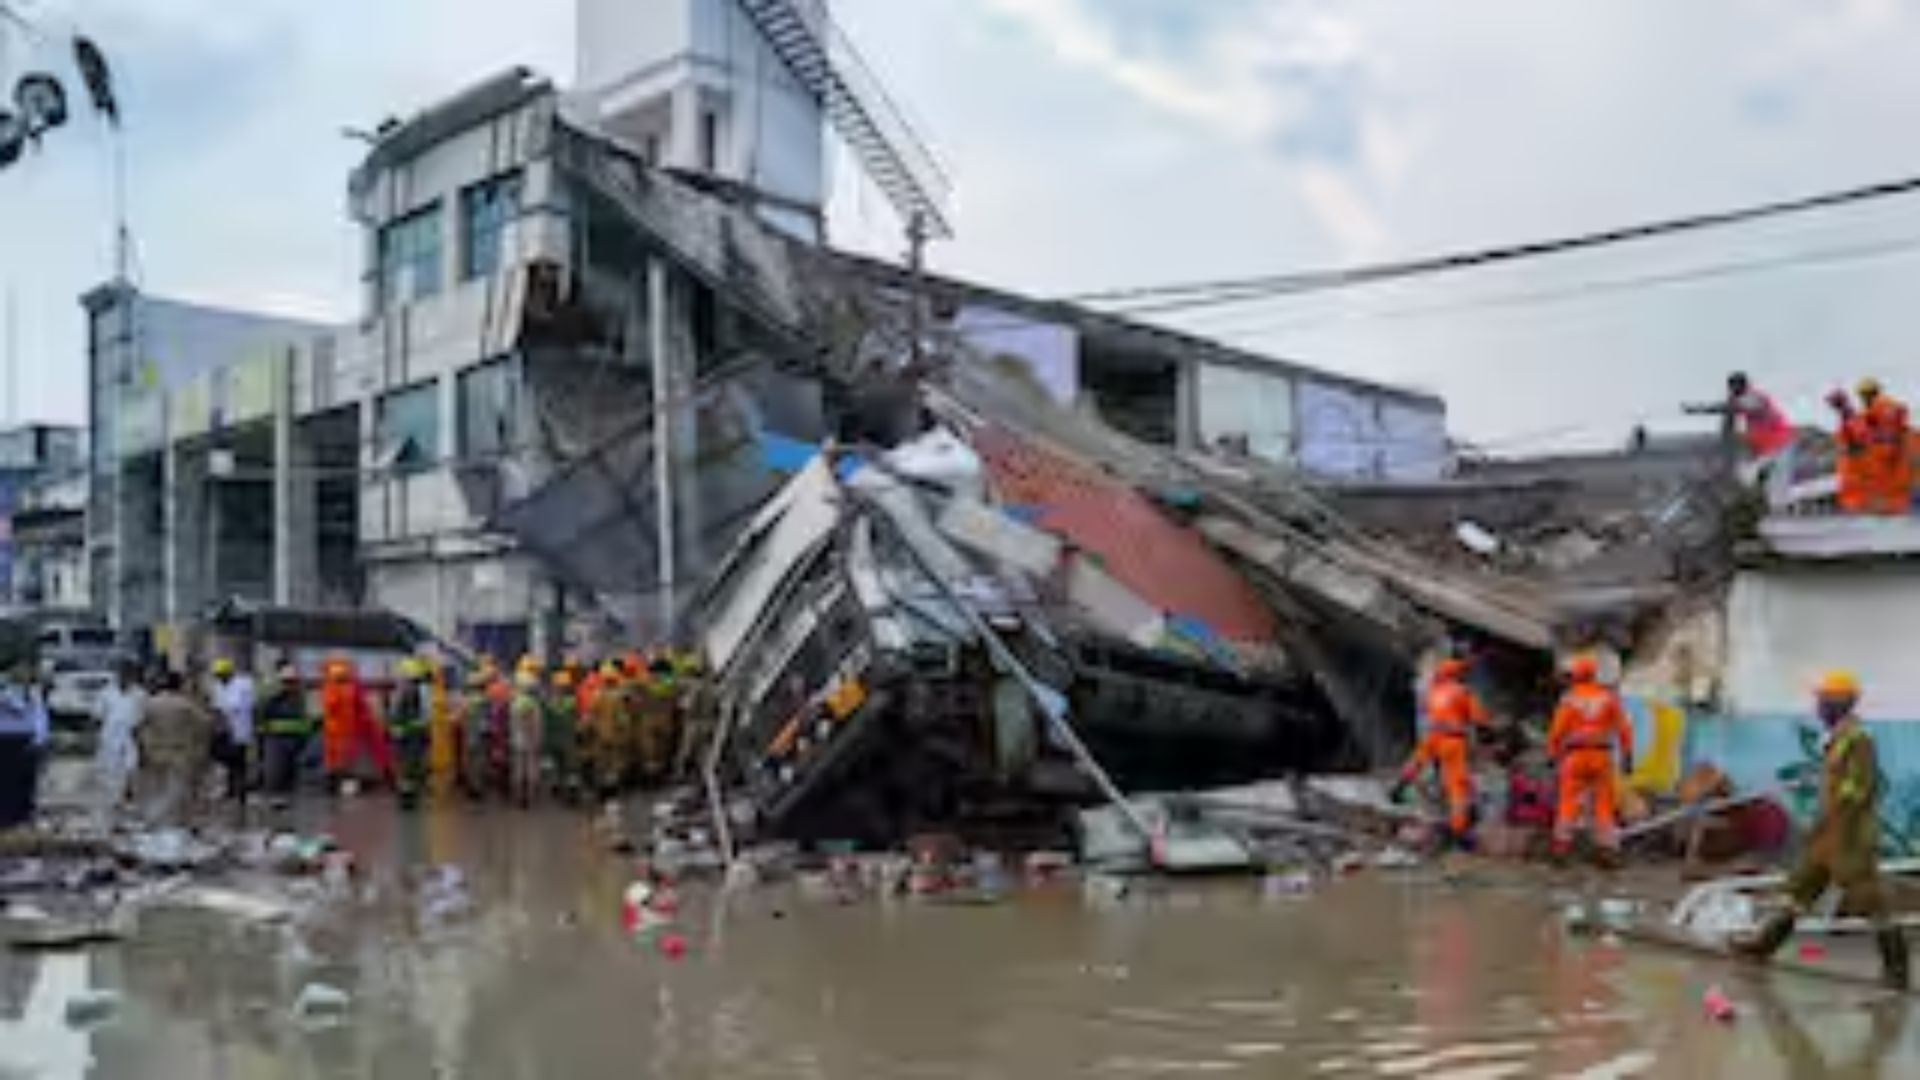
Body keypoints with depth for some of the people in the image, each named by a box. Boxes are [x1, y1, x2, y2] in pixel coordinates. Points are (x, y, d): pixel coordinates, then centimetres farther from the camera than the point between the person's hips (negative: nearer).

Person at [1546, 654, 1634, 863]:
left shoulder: (1569, 699, 0)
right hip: (1601, 756, 2)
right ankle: (1607, 846, -2)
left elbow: (1557, 730, -3)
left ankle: (1562, 843, -7)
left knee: (1569, 801, 1)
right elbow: (1623, 728, 1)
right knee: (1603, 802, 4)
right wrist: (1627, 756, 4)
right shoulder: (1609, 697, 6)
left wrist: (1553, 755, 5)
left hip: (1575, 756, -2)